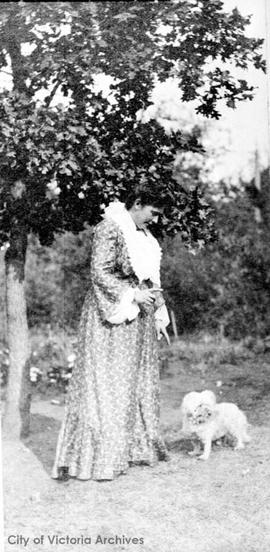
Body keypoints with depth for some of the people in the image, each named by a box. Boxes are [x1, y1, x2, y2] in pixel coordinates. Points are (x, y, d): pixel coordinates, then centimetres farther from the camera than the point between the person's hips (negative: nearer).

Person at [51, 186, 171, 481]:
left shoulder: (145, 236, 16)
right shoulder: (110, 228, -10)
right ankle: (94, 459, -4)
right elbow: (100, 273, -17)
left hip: (139, 319, 9)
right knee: (104, 385, -7)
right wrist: (132, 294, -21)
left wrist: (159, 314, 16)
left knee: (139, 383, 11)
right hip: (111, 317, -9)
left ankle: (136, 447, 20)